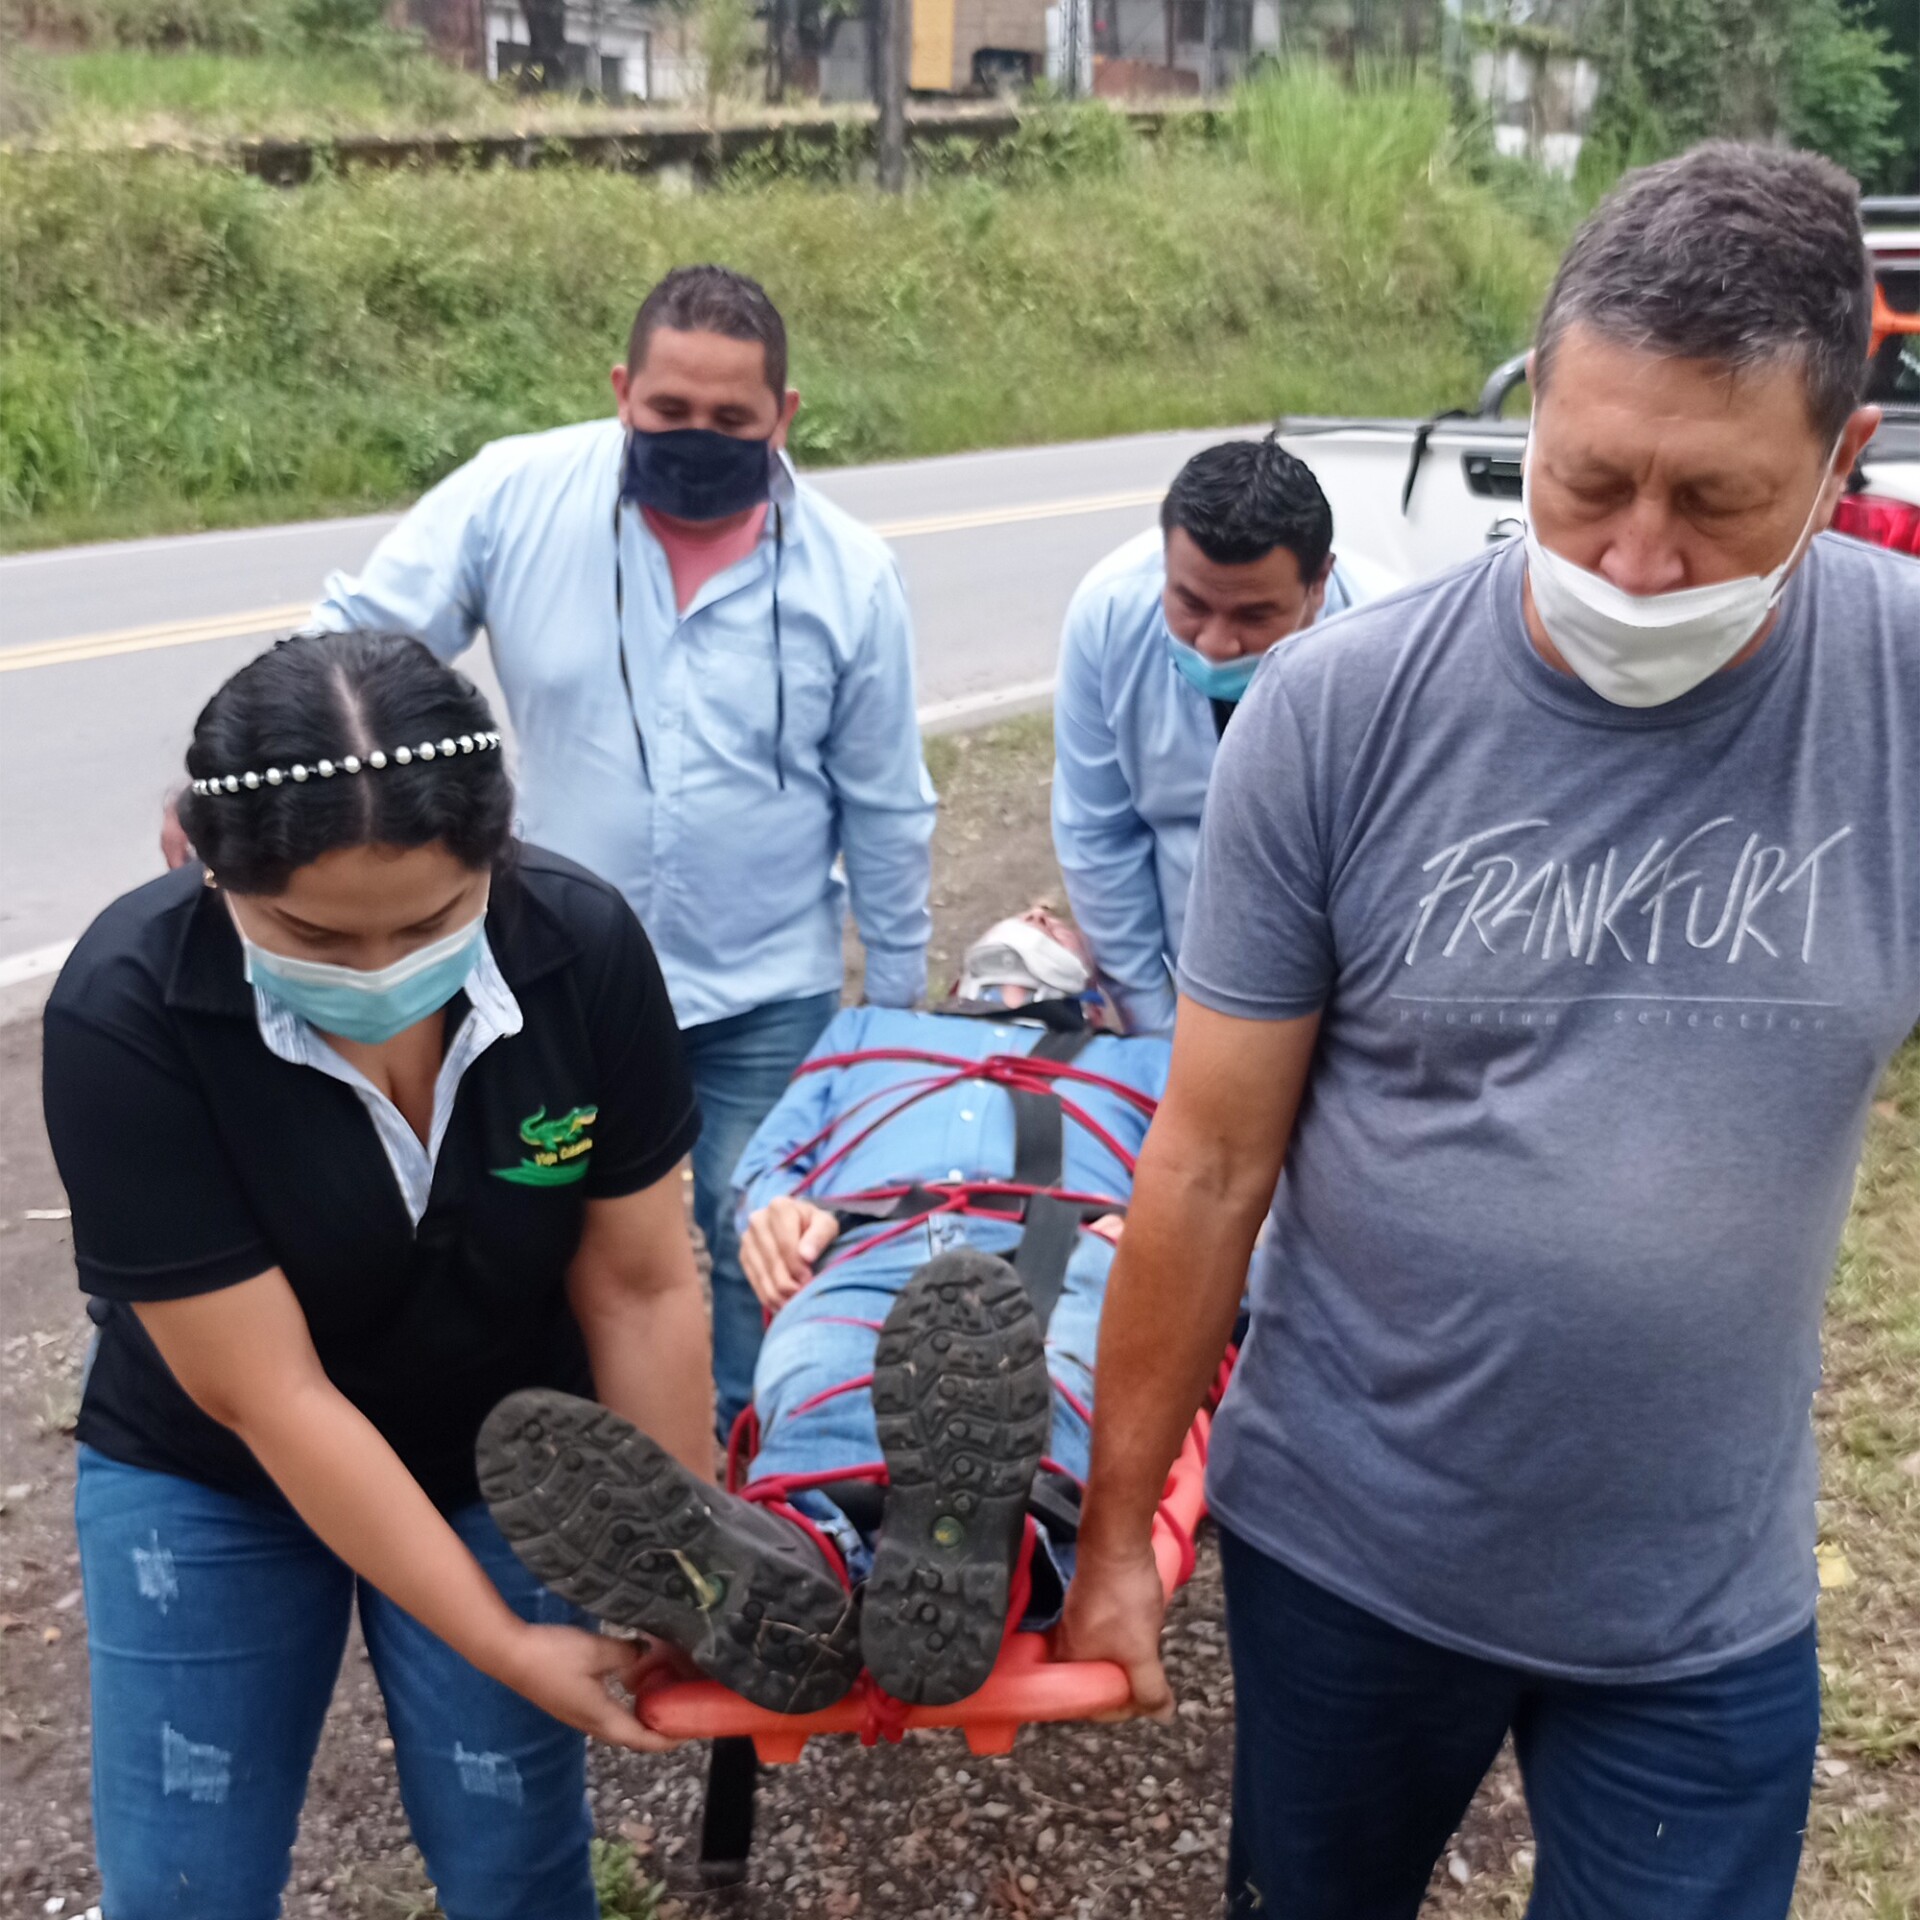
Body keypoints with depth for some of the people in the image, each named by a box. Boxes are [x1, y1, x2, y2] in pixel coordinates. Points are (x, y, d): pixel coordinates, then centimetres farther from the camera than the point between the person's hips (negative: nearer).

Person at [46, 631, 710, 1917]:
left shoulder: (585, 947, -24)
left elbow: (639, 1287, -14)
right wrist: (499, 1643, -23)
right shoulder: (127, 1015, -29)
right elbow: (268, 1398, -25)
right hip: (205, 1479, -1)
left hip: (505, 1460, 1)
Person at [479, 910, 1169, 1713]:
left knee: (1057, 1393, -41)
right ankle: (787, 1571, -68)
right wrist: (775, 1208, 3)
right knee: (822, 1400, -38)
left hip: (1066, 1255, -1)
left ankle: (982, 1562, -71)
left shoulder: (1144, 1064, 40)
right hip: (862, 1258, 1)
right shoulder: (866, 1032, 44)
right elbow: (772, 1155, 30)